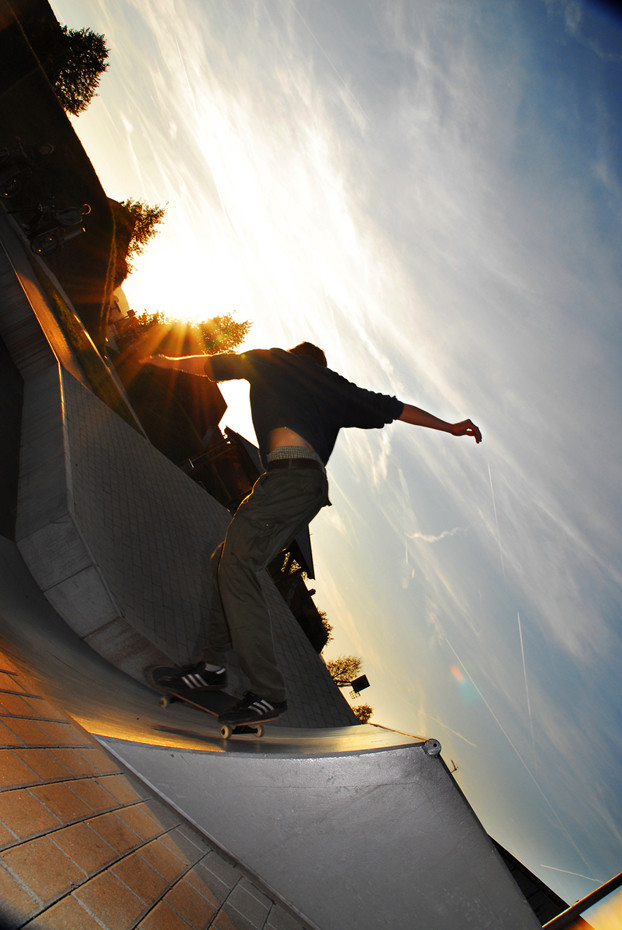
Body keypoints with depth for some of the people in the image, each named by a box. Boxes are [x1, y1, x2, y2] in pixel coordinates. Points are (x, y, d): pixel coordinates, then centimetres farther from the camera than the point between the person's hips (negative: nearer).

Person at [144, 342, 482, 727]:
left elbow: (209, 364, 28)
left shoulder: (273, 361, 19)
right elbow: (395, 408, 32)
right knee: (227, 562, 11)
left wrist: (168, 361, 47)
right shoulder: (335, 386, 29)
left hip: (289, 475, -7)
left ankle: (269, 693, -17)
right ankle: (214, 667, 11)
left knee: (237, 568, -14)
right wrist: (449, 426, 40)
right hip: (313, 486, 7)